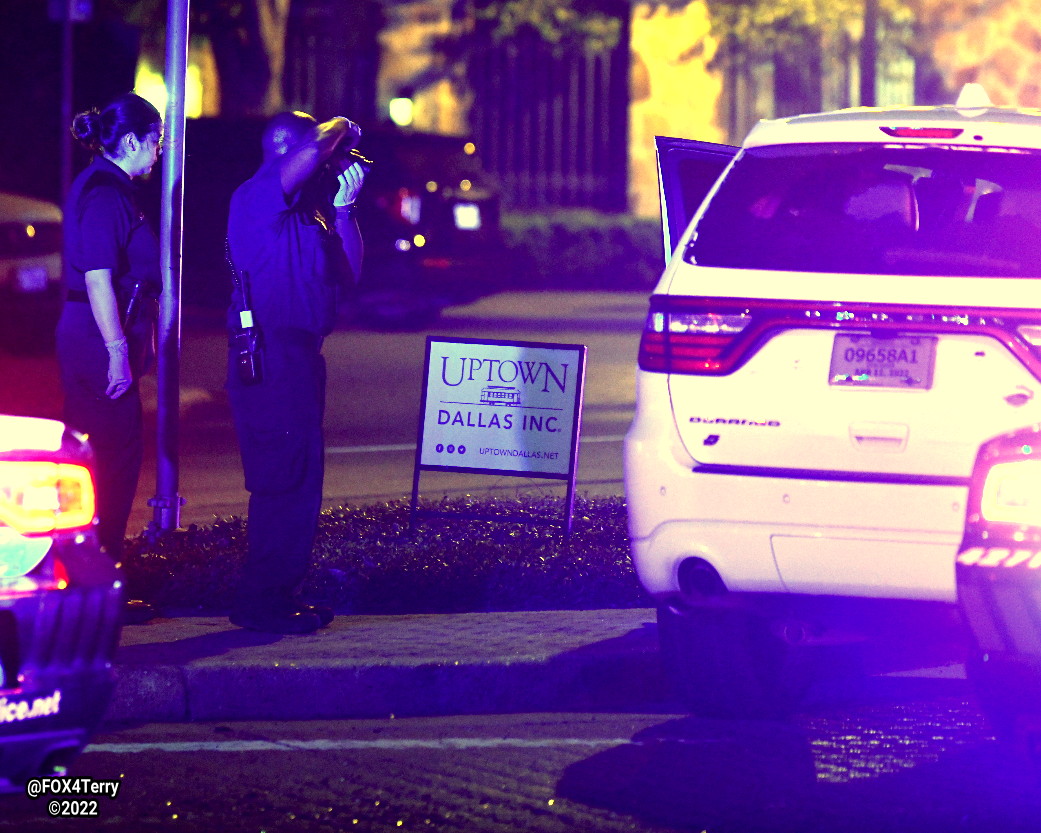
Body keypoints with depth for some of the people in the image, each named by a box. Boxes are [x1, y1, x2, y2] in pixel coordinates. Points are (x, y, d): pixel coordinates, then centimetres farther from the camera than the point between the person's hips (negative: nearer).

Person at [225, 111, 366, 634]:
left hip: (299, 354, 10)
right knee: (283, 478, -10)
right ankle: (261, 600, -8)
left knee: (299, 477, 13)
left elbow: (348, 273, 17)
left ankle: (278, 594, 19)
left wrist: (344, 205, 10)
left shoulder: (308, 209, 19)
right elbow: (314, 149, -27)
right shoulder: (257, 195, -9)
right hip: (270, 354, -10)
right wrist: (341, 130, -6)